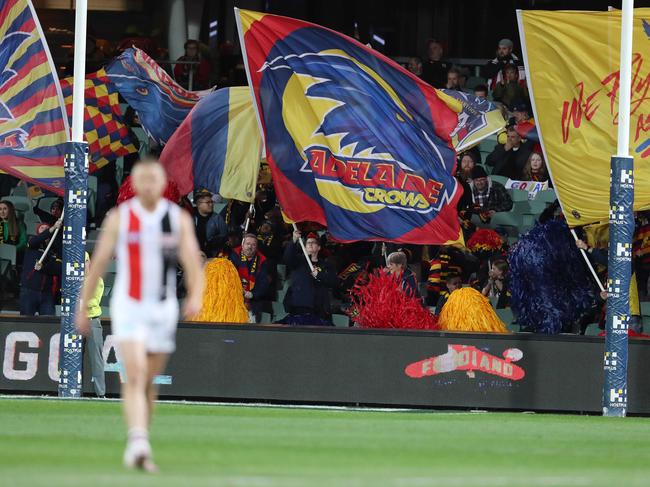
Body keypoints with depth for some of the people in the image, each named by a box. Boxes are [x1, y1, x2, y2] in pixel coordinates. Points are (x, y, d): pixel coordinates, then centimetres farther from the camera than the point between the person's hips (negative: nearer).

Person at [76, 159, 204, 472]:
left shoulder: (179, 219, 2)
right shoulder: (119, 218, -1)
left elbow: (192, 261, -6)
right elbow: (98, 263, 4)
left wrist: (195, 296, -24)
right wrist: (82, 308, 5)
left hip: (163, 308, 3)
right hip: (128, 305, -3)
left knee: (149, 382, 11)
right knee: (135, 375, -19)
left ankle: (137, 449, 25)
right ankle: (138, 444, -32)